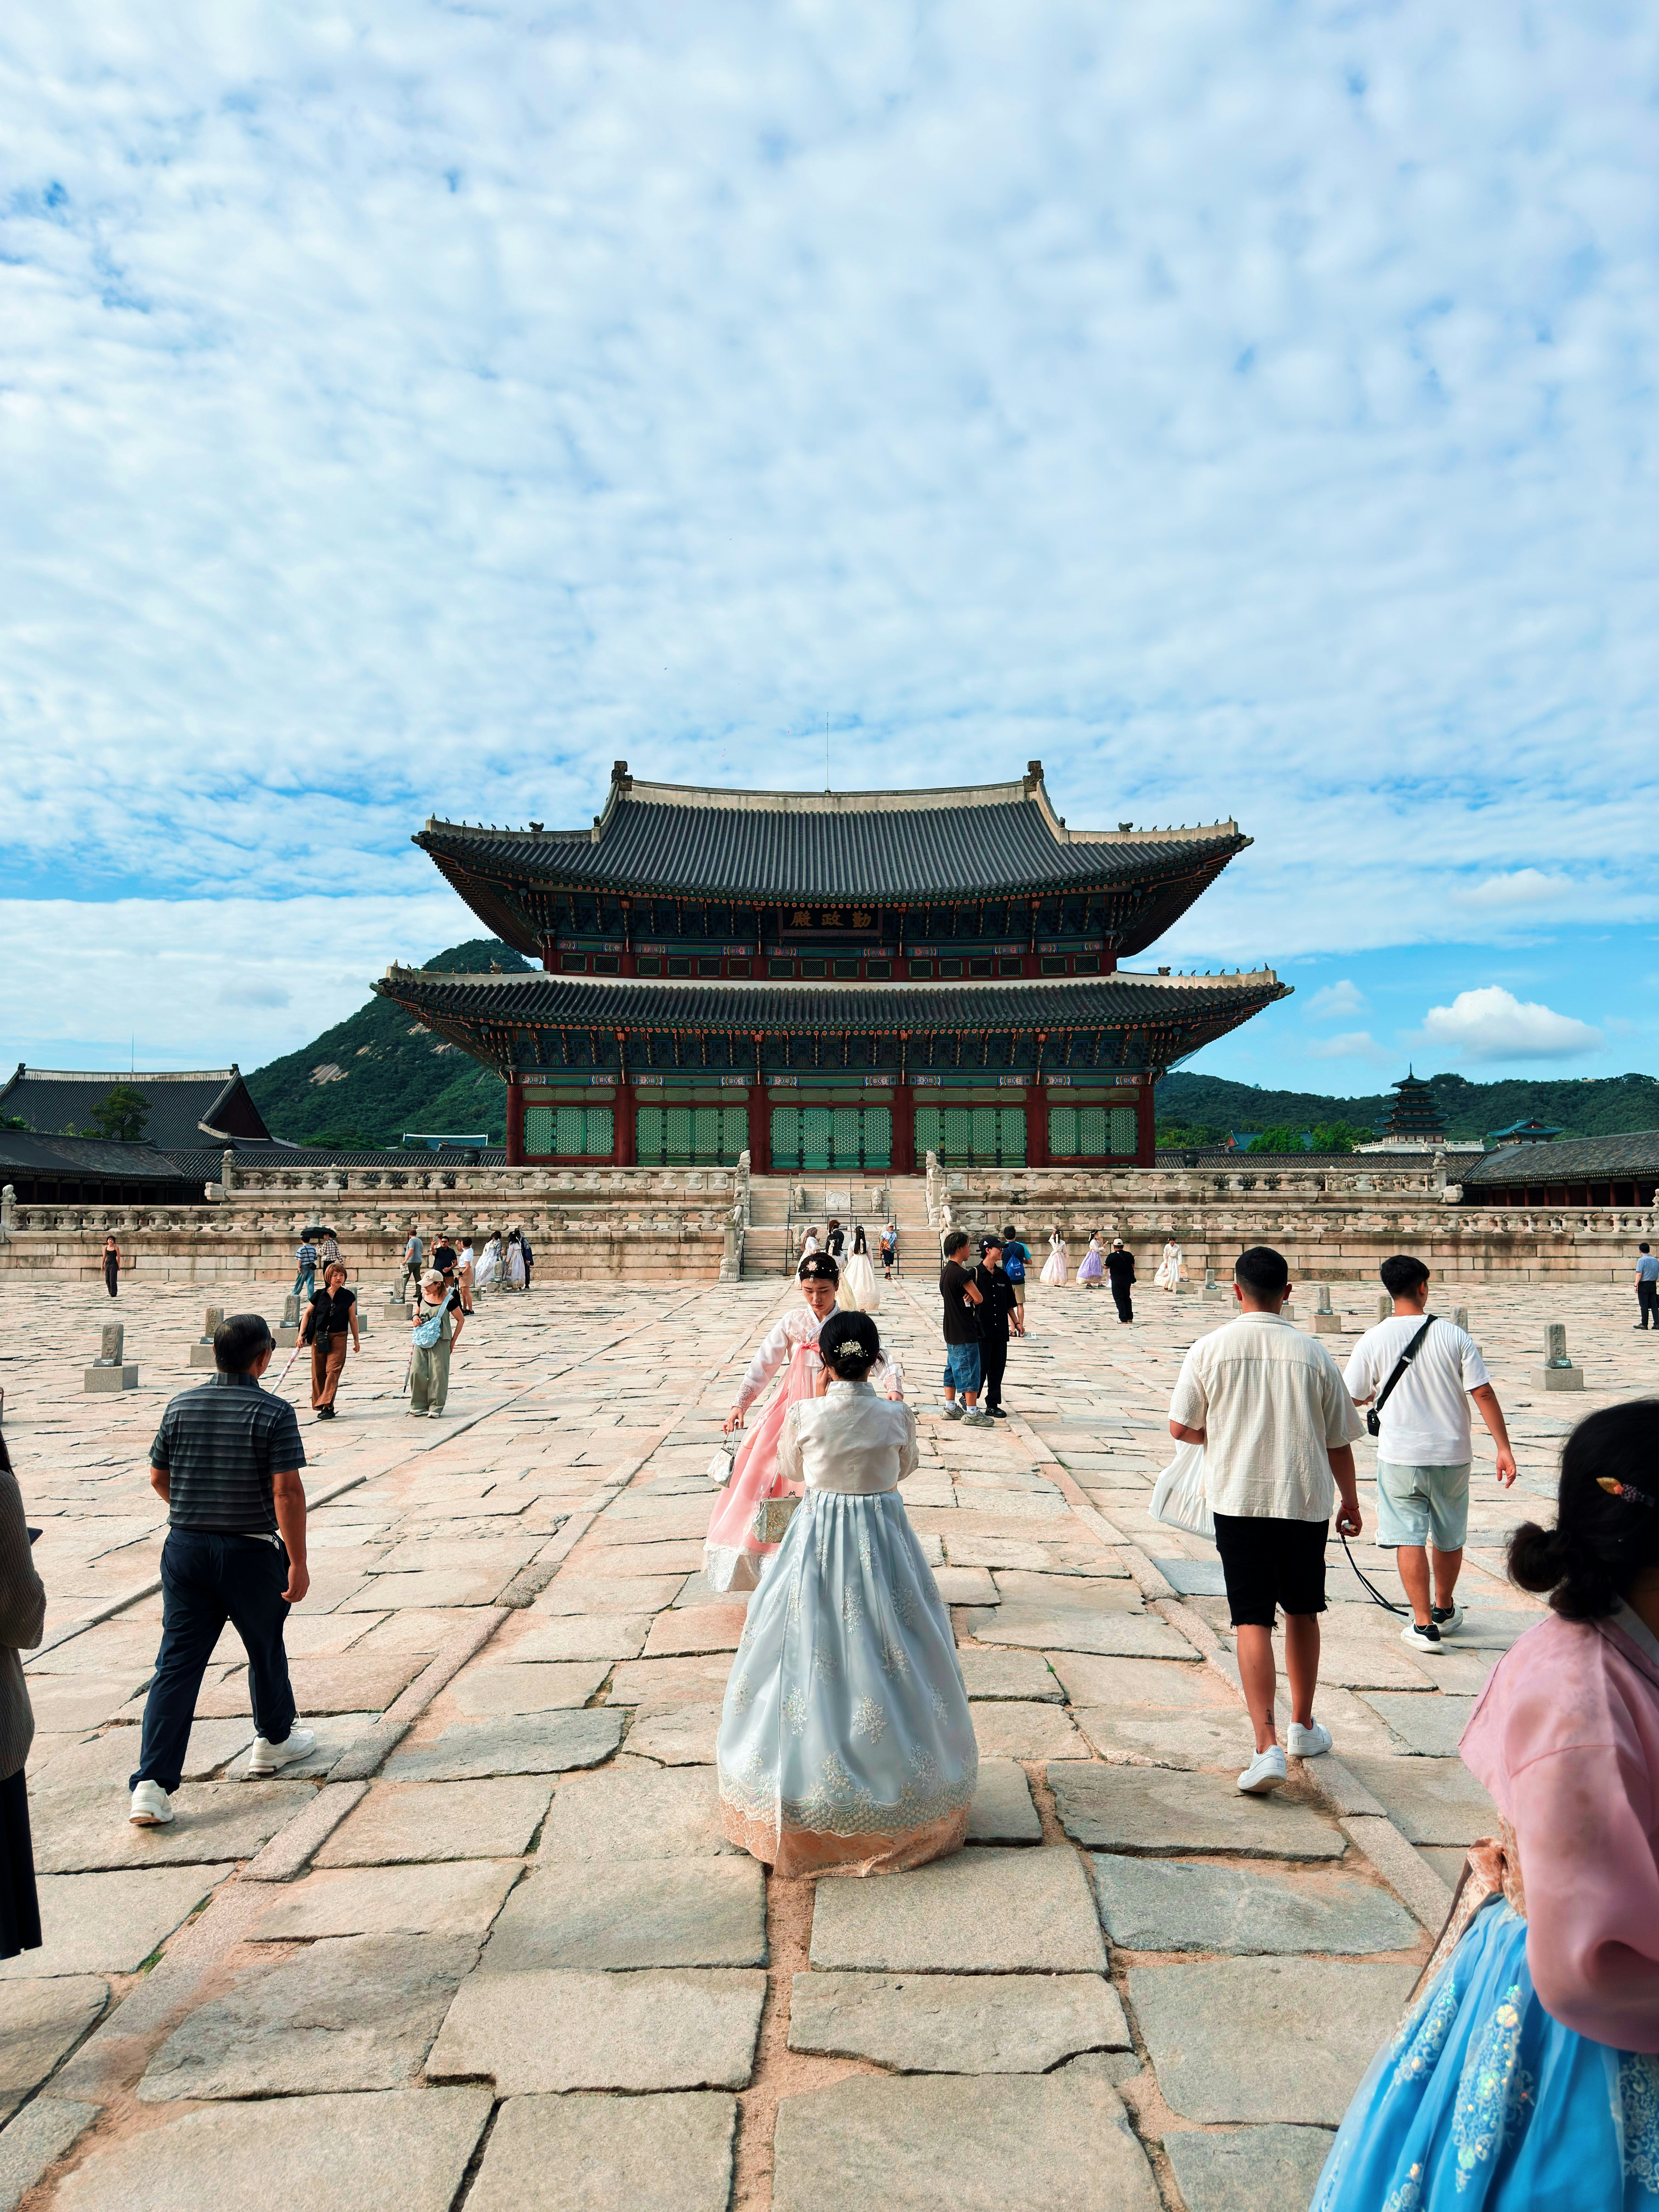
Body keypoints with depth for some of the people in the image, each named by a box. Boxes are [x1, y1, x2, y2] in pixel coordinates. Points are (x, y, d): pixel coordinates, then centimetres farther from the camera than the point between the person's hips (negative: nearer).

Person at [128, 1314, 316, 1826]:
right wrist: (298, 1562, -12)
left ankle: (152, 1784, -2)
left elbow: (158, 1479, 10)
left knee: (177, 1664, 5)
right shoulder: (274, 1412, -14)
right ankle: (274, 1741, 36)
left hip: (185, 1549, 4)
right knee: (265, 1650, 18)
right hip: (251, 1553, -3)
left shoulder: (181, 1408, 1)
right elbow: (287, 1491, -18)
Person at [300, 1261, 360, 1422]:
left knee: (333, 1370, -13)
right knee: (318, 1372, 3)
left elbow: (353, 1318, 10)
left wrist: (356, 1340, 13)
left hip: (339, 1338, -1)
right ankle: (322, 1406, 15)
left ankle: (327, 1406, -16)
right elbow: (308, 1314, 9)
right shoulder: (320, 1295, 0)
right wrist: (302, 1334, 3)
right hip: (319, 1337, 1)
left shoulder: (349, 1297, 1)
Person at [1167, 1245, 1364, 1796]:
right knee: (1302, 1612, 19)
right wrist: (1350, 1501, 18)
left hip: (1238, 1499, -2)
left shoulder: (1210, 1349, -6)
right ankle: (1303, 1727, 33)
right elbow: (1339, 1441, 4)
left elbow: (1181, 1428, -4)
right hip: (1305, 1501, 2)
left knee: (1253, 1621, 0)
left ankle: (1267, 1746, -10)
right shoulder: (1314, 1353, -3)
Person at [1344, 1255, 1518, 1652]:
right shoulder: (1454, 1336, -5)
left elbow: (1352, 1399, 1)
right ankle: (1445, 1610, 37)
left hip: (1400, 1457, -2)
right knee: (1449, 1537, 19)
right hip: (1452, 1455, 2)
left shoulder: (1373, 1340, -7)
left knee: (1409, 1538, 3)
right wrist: (1504, 1447, -2)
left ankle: (1424, 1624, 1)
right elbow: (1484, 1393, -7)